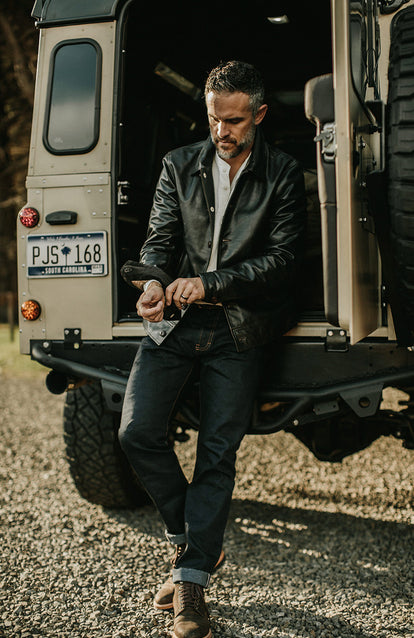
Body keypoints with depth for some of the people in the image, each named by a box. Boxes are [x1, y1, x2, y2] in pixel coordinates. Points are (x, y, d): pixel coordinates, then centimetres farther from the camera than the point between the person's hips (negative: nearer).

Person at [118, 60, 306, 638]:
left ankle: (191, 579, 1)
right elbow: (160, 238, 7)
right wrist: (154, 284, -16)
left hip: (238, 329, -3)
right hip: (175, 321, 3)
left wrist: (210, 283, -18)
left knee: (217, 454, -5)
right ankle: (189, 539, 13)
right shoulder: (180, 165, 12)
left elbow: (284, 257, -6)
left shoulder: (282, 175, 2)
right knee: (137, 432, -9)